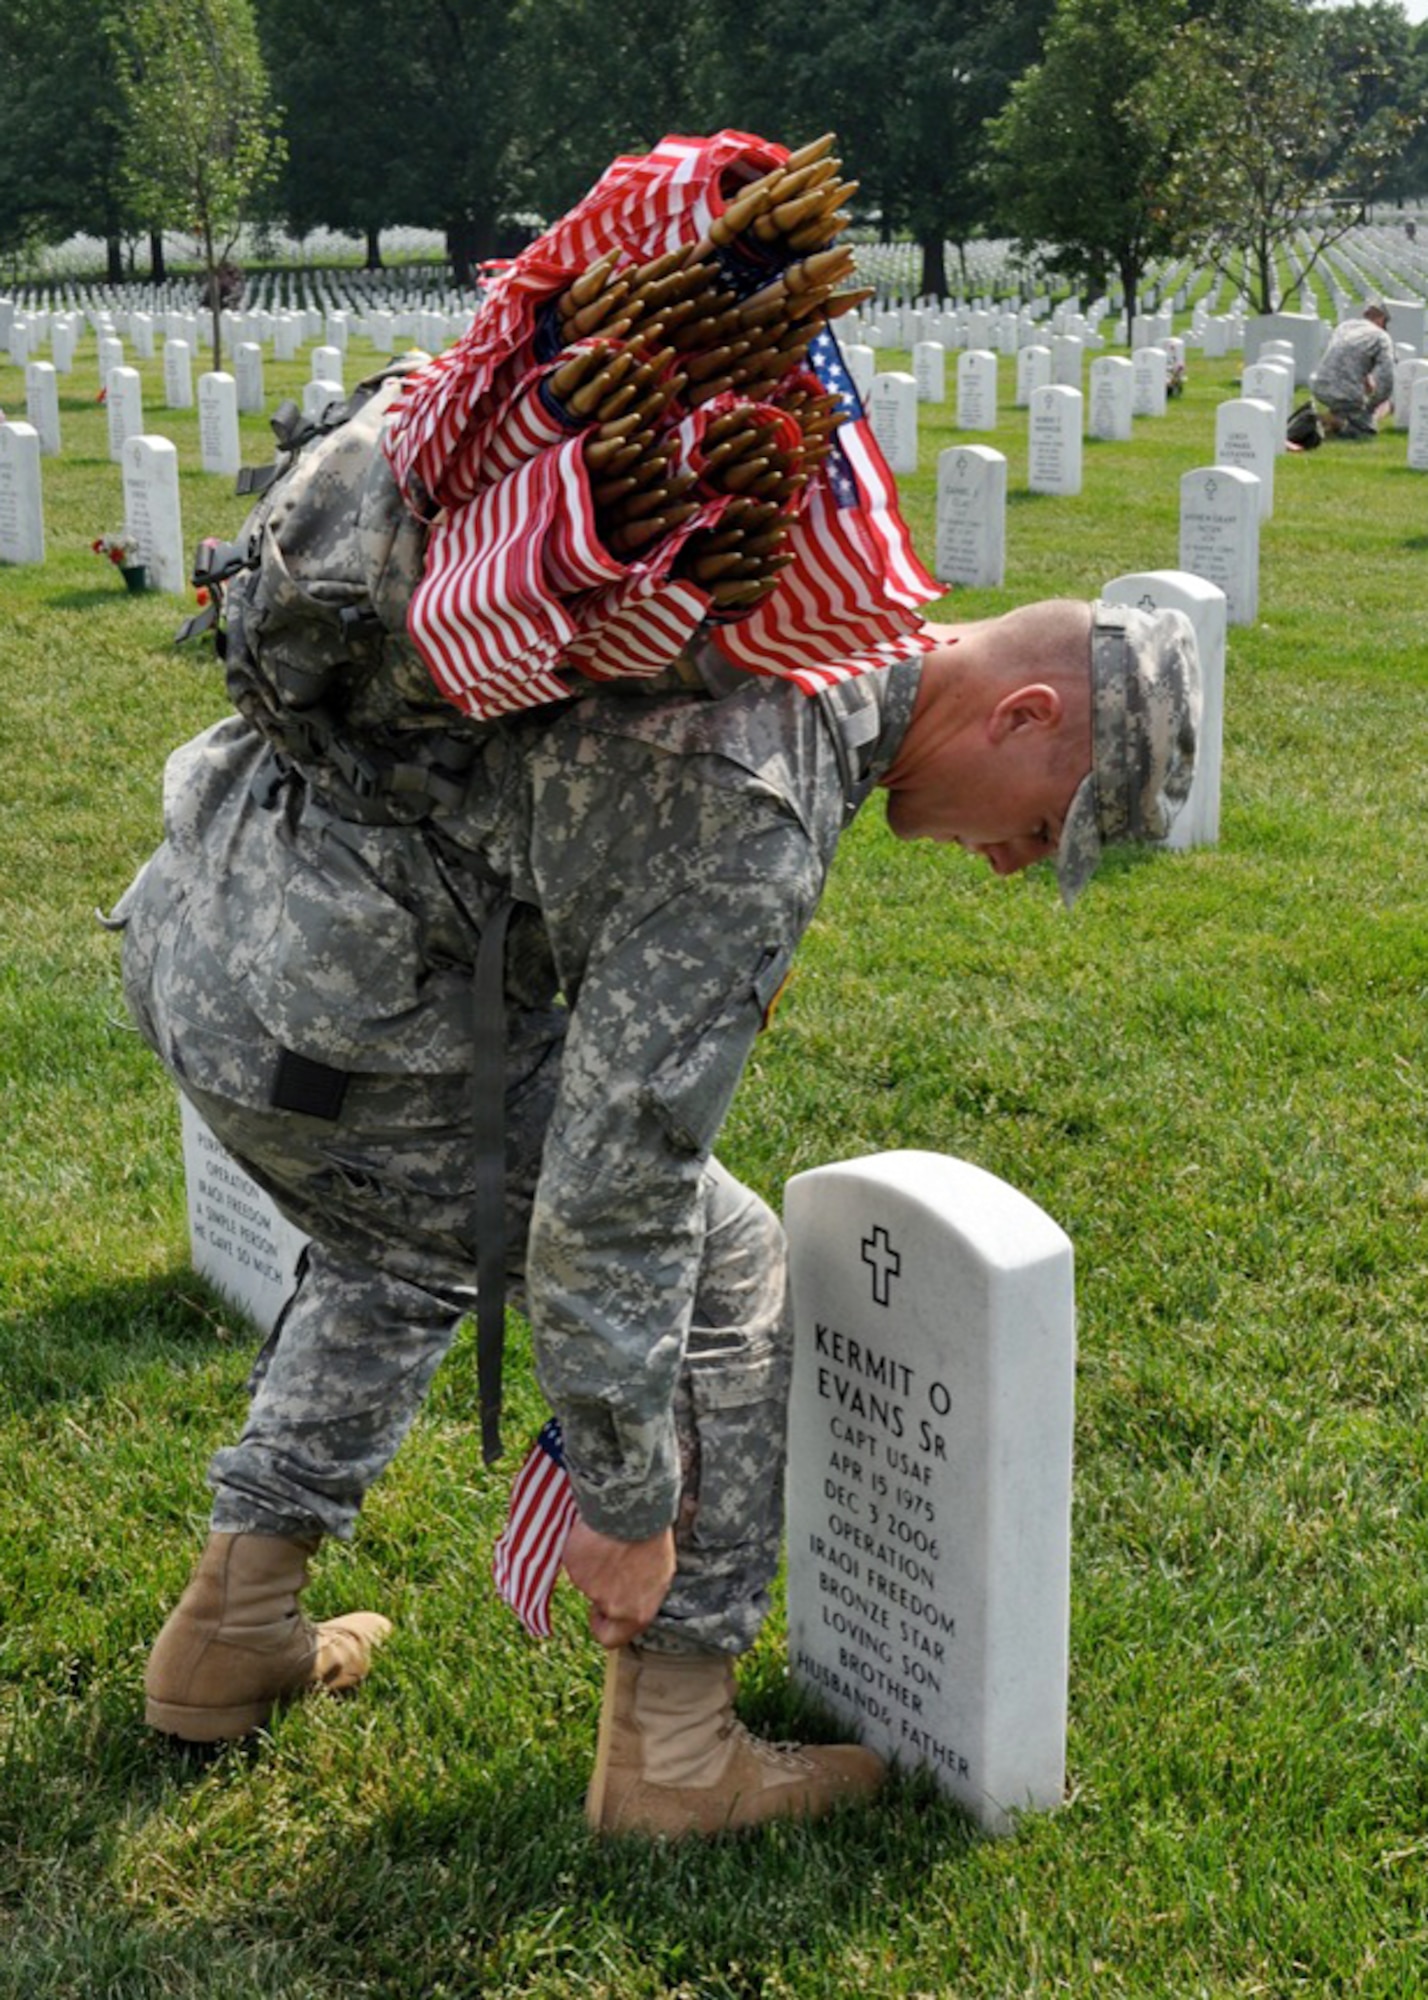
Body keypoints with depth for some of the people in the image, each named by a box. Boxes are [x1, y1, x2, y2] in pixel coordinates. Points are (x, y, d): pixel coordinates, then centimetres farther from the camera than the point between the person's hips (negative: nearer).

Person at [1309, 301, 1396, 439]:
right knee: (1368, 430, 13)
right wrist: (1371, 406, 8)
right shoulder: (1381, 337, 0)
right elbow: (1386, 379, -8)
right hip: (1346, 395, -6)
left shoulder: (1343, 325, 17)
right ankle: (1337, 423, -12)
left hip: (1318, 387, 6)